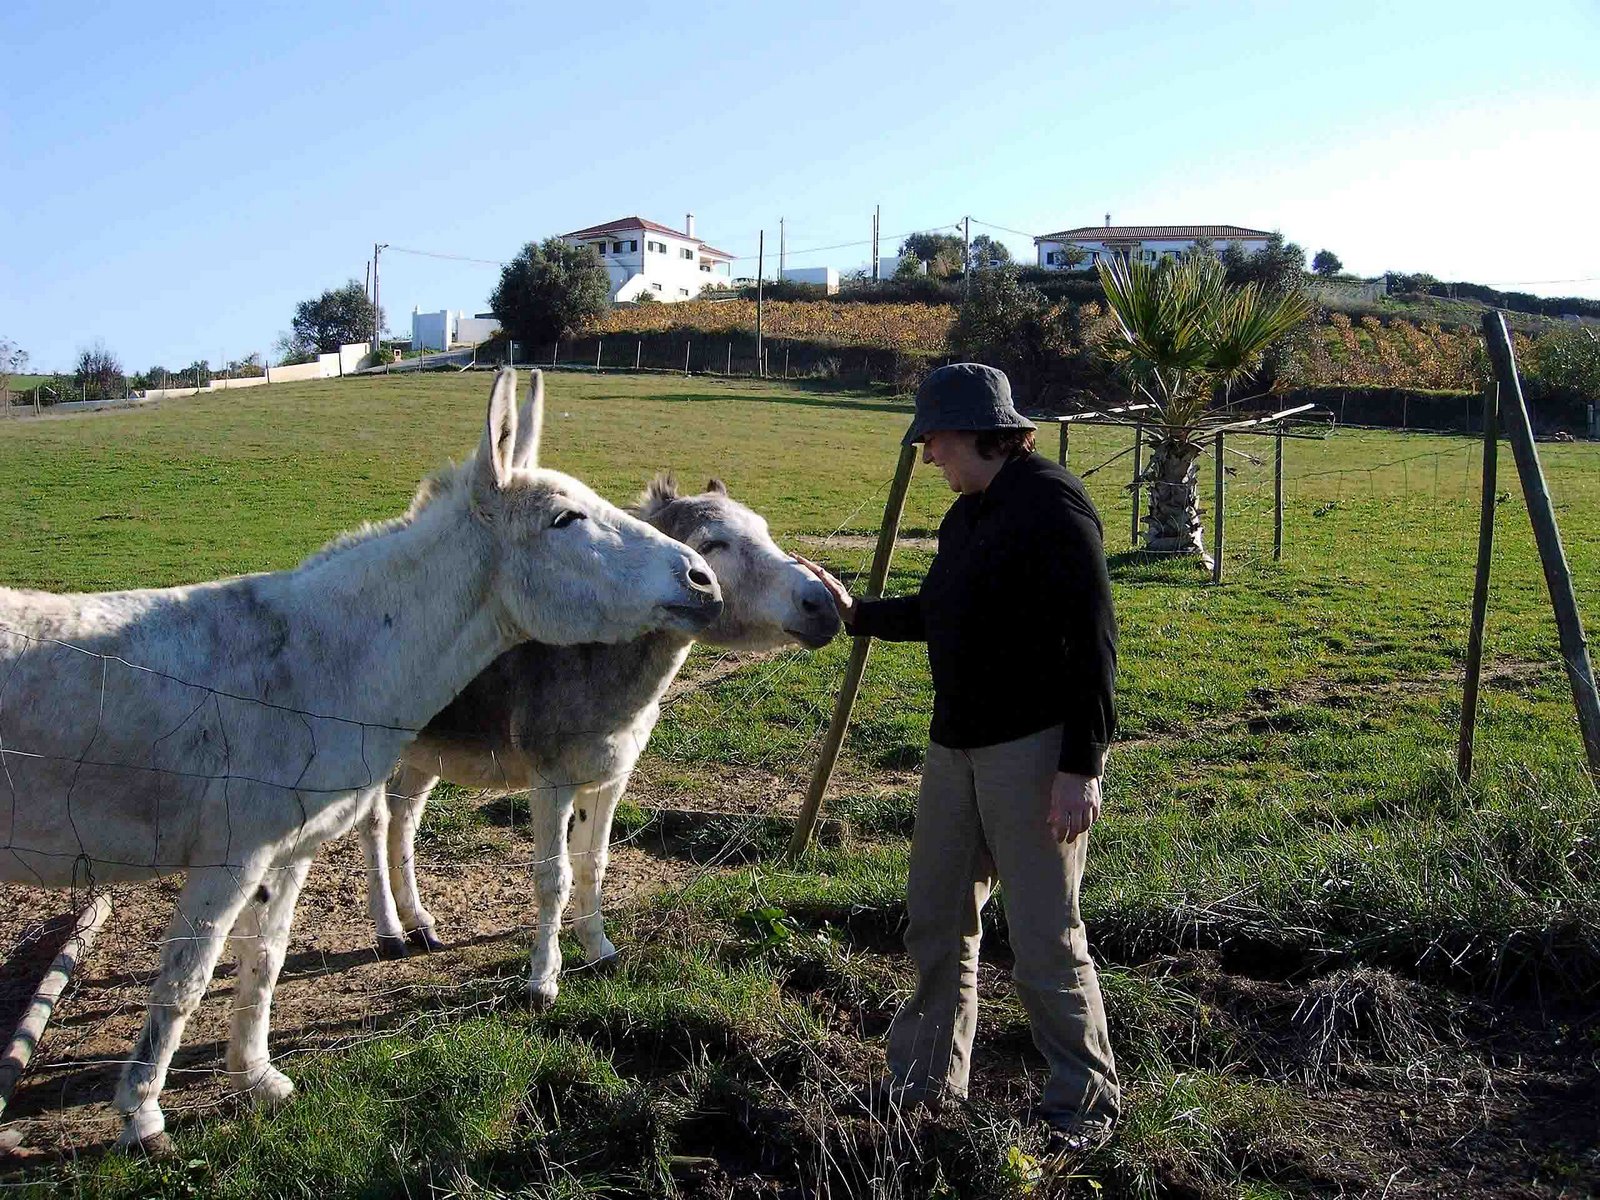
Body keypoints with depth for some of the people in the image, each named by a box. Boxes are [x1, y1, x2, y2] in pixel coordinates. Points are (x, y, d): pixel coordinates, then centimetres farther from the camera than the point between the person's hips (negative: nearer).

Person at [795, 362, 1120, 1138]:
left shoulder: (1051, 504, -15)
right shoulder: (965, 515, 14)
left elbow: (1091, 642, -20)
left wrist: (1080, 767, -22)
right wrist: (855, 614, 18)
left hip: (1038, 751, -9)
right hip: (956, 746, 9)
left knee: (1045, 940, -1)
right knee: (935, 922, 15)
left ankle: (1085, 1100, 18)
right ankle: (924, 1080, 32)